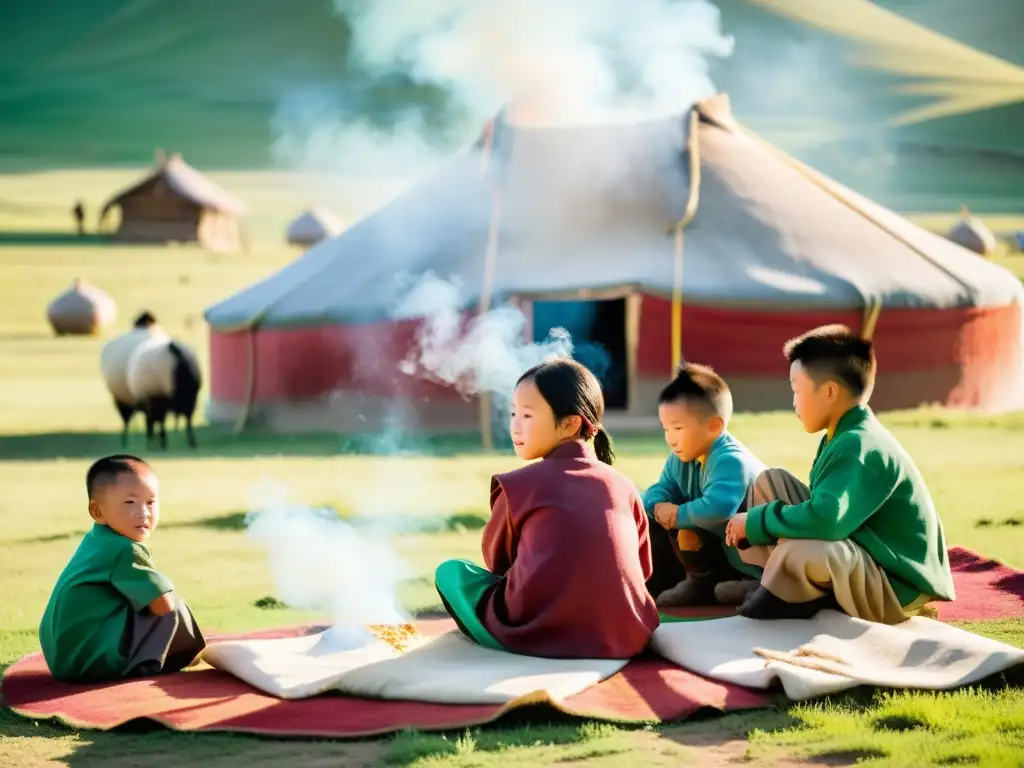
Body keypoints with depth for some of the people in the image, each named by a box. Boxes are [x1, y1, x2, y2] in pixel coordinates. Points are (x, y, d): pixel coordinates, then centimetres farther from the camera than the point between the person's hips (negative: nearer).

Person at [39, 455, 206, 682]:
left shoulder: (96, 540, 13)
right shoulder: (127, 551, -15)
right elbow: (164, 606, -16)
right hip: (91, 660, -10)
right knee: (173, 608, -9)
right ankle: (143, 666, -3)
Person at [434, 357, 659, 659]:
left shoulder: (518, 485, -1)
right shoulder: (623, 485, 7)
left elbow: (497, 560, 16)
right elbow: (642, 568, 17)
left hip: (539, 636, -4)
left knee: (451, 572, 17)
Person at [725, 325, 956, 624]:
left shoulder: (860, 447, -24)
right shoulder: (846, 436, 7)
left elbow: (824, 520, -39)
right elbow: (823, 508, 20)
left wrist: (755, 522, -23)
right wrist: (757, 523, 6)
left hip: (896, 587, -10)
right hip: (861, 559, 10)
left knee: (800, 549, -40)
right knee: (772, 481, 10)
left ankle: (789, 596, -7)